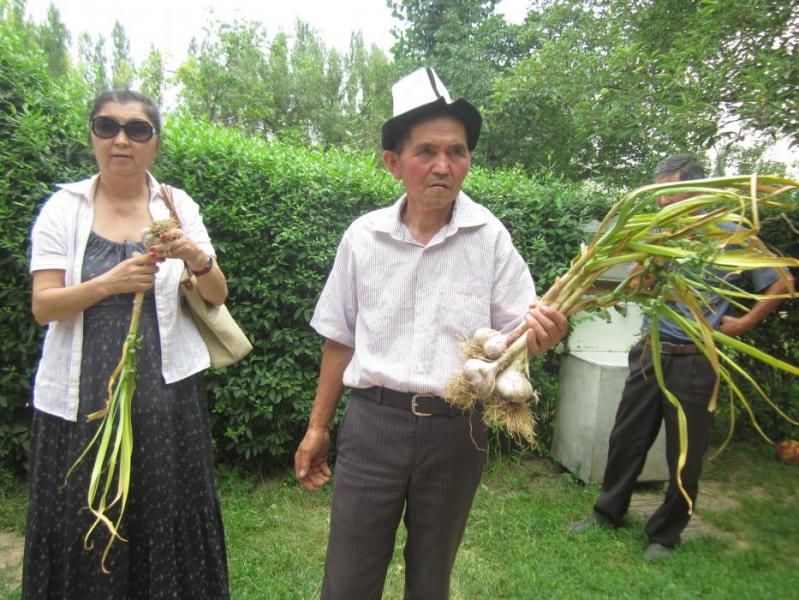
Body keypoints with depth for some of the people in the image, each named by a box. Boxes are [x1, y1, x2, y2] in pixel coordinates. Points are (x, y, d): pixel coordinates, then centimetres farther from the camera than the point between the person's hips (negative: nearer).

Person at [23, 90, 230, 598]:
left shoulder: (178, 207, 5)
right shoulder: (65, 206, 3)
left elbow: (217, 296, 0)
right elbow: (43, 306, -3)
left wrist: (194, 256, -20)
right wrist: (108, 282, -21)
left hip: (164, 390, 0)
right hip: (83, 393, 0)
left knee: (166, 524, 5)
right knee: (82, 532, 7)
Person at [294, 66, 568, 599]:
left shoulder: (489, 236, -6)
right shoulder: (363, 237, -2)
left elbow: (520, 331, -1)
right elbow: (341, 339, 6)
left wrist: (542, 333, -26)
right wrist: (318, 427, 11)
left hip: (456, 429, 0)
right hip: (373, 423, 1)